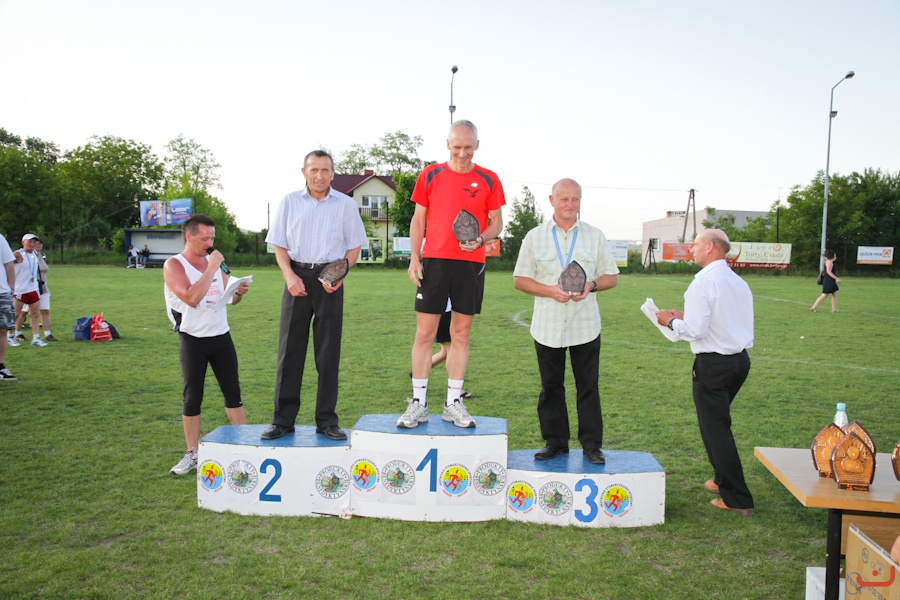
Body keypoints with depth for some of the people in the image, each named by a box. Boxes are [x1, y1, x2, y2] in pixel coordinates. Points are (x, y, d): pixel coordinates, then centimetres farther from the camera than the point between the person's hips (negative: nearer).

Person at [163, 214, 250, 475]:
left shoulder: (214, 261, 9)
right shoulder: (174, 265, -8)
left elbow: (228, 296, 15)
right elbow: (191, 298, -24)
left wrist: (239, 292, -7)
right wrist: (211, 269, -19)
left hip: (221, 335, 5)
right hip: (193, 339, -5)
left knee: (233, 392, 8)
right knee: (192, 397, 3)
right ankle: (192, 454, 13)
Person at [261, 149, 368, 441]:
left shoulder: (346, 204, 6)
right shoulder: (289, 202, 8)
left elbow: (353, 246, 8)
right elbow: (279, 245, 9)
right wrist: (289, 275, -8)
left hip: (330, 280, 0)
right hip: (297, 277, 1)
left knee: (329, 351, 2)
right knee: (289, 349, 0)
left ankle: (326, 420, 11)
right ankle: (283, 419, 9)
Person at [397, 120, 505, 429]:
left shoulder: (488, 180, 6)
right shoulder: (430, 175, 6)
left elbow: (496, 222, 9)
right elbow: (418, 219, 8)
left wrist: (480, 239, -12)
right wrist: (414, 258, -2)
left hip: (471, 263, 1)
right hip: (434, 261, 0)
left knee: (461, 334, 6)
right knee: (424, 333, -1)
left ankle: (453, 403, 16)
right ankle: (418, 404, 8)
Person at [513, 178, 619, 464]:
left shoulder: (595, 236, 7)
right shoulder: (535, 237, 5)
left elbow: (612, 276, 11)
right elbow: (520, 279, 4)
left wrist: (591, 285, -11)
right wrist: (551, 291, -12)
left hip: (586, 325, 0)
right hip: (547, 326, 0)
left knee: (588, 387, 3)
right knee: (551, 387, 8)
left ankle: (592, 445, 14)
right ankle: (555, 442, 20)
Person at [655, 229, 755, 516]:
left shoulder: (703, 282, -16)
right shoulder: (739, 282, 10)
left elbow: (695, 330, -21)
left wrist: (672, 321, -1)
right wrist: (686, 317, 16)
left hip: (713, 363, -9)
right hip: (740, 359, 9)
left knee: (715, 428, 1)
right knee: (720, 422, 25)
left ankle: (737, 499, 6)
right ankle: (723, 479, 38)